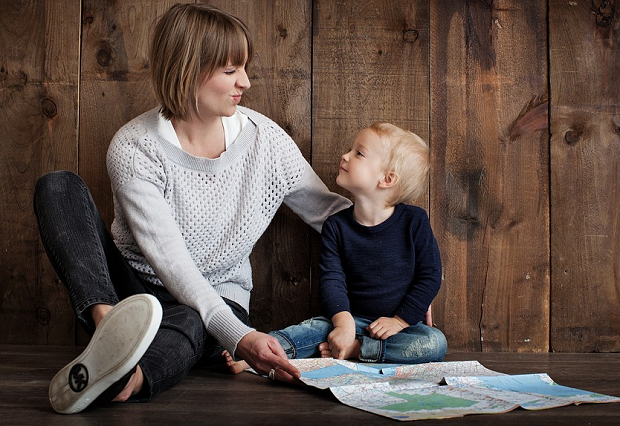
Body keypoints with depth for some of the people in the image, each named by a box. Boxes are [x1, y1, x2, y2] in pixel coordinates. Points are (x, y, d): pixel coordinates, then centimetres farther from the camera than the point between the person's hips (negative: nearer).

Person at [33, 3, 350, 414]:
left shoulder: (264, 137, -5)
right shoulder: (133, 148, -16)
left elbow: (329, 210, 5)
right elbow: (169, 258, -25)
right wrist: (238, 335, -38)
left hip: (218, 300, 1)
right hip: (132, 290, 0)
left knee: (188, 323, -38)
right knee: (58, 186, -22)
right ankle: (110, 325, -46)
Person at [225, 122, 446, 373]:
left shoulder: (413, 221, -7)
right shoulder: (336, 226, -2)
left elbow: (430, 276, -5)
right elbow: (332, 279, -9)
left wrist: (400, 320, -12)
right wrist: (344, 322, -26)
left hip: (404, 323, -1)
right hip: (353, 318, 1)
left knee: (435, 343, -28)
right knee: (318, 327, -25)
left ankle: (353, 349, -27)